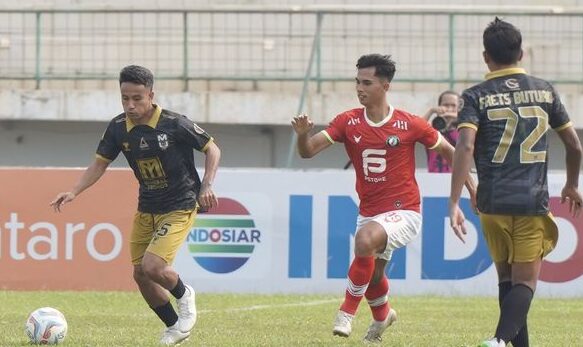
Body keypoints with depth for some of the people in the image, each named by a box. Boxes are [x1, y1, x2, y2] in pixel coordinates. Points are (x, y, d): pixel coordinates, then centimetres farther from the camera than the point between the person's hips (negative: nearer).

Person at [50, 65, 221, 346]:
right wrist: (74, 192, -11)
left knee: (152, 266, -22)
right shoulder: (118, 128, -6)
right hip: (146, 208, 6)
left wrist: (206, 185, -20)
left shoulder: (174, 124, -19)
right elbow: (100, 164, 3)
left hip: (179, 208, -6)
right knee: (140, 274, 4)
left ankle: (184, 296, 11)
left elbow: (211, 149, -8)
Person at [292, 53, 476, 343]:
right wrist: (303, 135, -33)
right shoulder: (348, 122, -3)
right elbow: (308, 151, -10)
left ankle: (347, 311, -17)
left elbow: (448, 151, 5)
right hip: (369, 212, 5)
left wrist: (471, 188, 9)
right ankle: (382, 316, 54)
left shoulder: (410, 125, -10)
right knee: (372, 275, 18)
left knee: (365, 240, -33)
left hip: (403, 212, -5)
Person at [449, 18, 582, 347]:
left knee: (506, 278, 18)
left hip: (493, 202, 1)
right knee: (525, 281, -3)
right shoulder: (544, 91, 6)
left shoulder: (477, 97, 0)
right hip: (533, 202, -1)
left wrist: (455, 203, -17)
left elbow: (465, 146, -15)